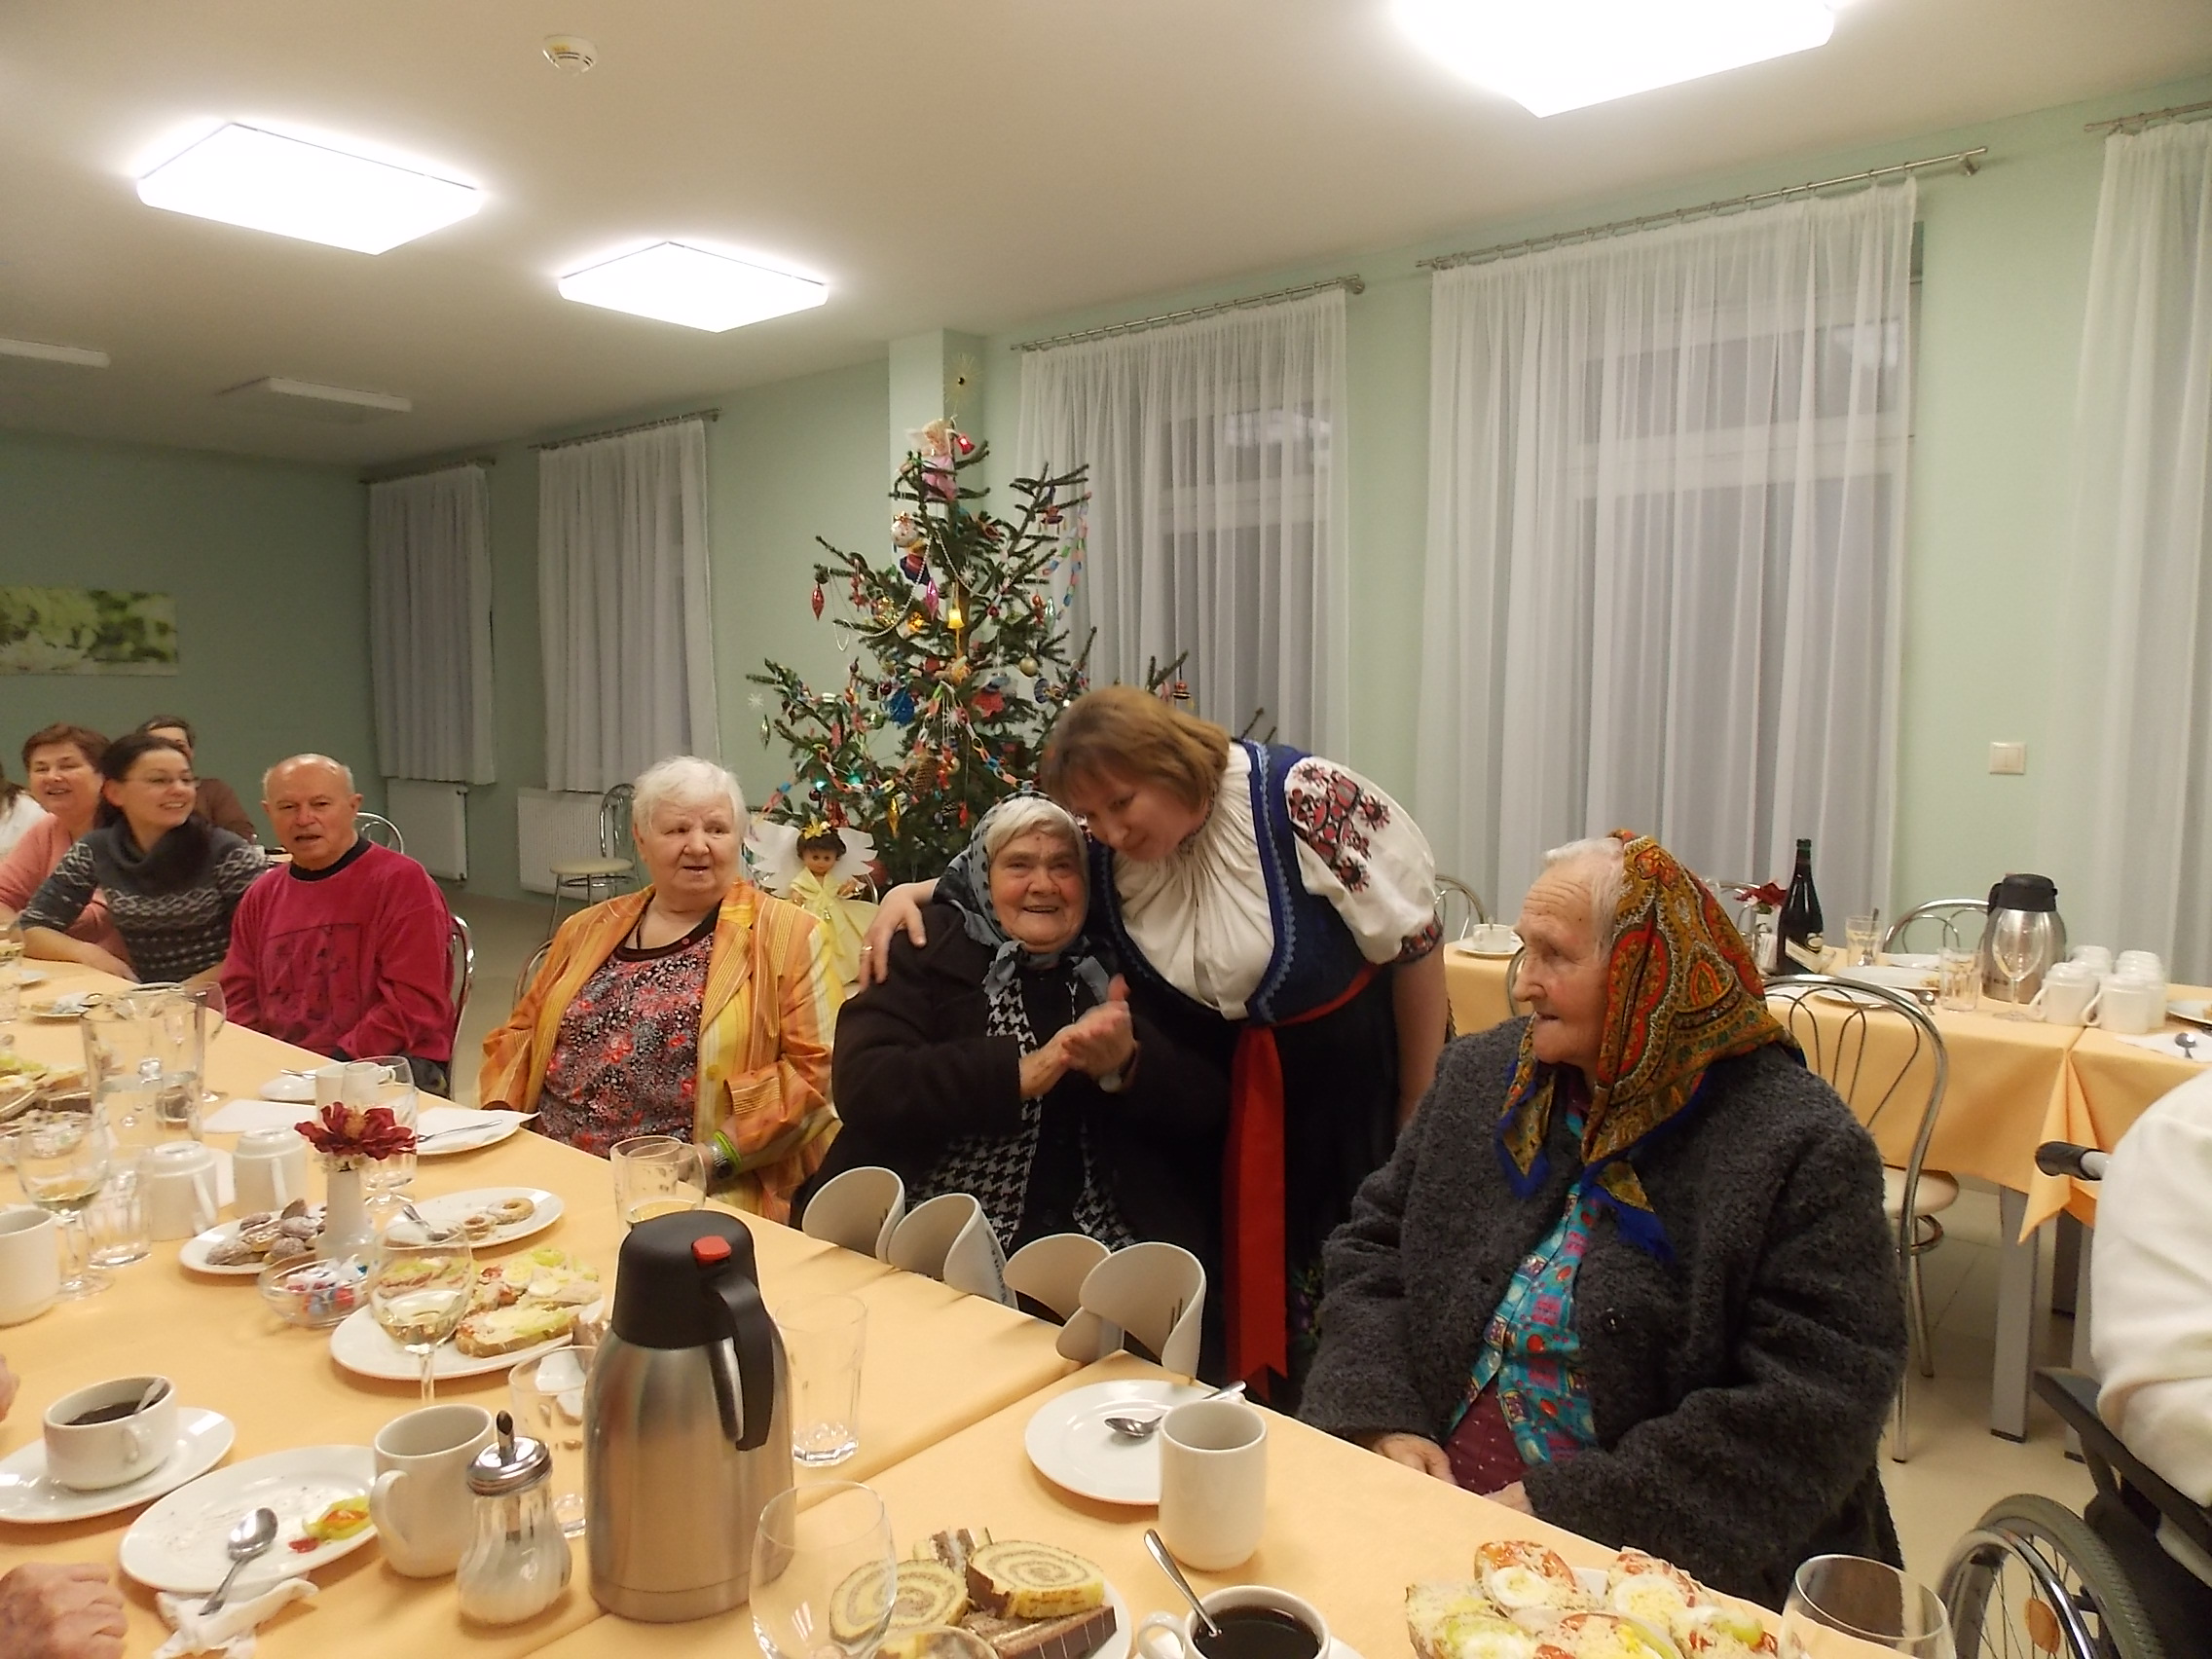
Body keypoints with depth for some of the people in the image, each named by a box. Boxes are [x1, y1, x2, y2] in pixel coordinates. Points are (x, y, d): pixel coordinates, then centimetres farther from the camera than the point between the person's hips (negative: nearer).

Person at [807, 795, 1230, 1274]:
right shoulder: (930, 950, 3)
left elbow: (1208, 1105, 3)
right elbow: (861, 1085, -11)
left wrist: (1128, 1067, -17)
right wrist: (1020, 1072, -18)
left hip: (1103, 1245, 2)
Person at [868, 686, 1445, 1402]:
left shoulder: (1304, 800, -25)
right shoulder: (1105, 853, -11)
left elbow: (1415, 945, -16)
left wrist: (1421, 1117, -10)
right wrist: (908, 893, -14)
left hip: (1358, 1072, -4)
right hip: (1232, 1092, 4)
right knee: (1251, 1276, 9)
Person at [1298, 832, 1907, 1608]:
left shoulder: (1801, 1149, -11)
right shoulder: (1481, 1077, 5)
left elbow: (1814, 1407, -16)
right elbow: (1373, 1248, 9)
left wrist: (1575, 1511, -20)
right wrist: (1385, 1419, -7)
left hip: (1643, 1559, -4)